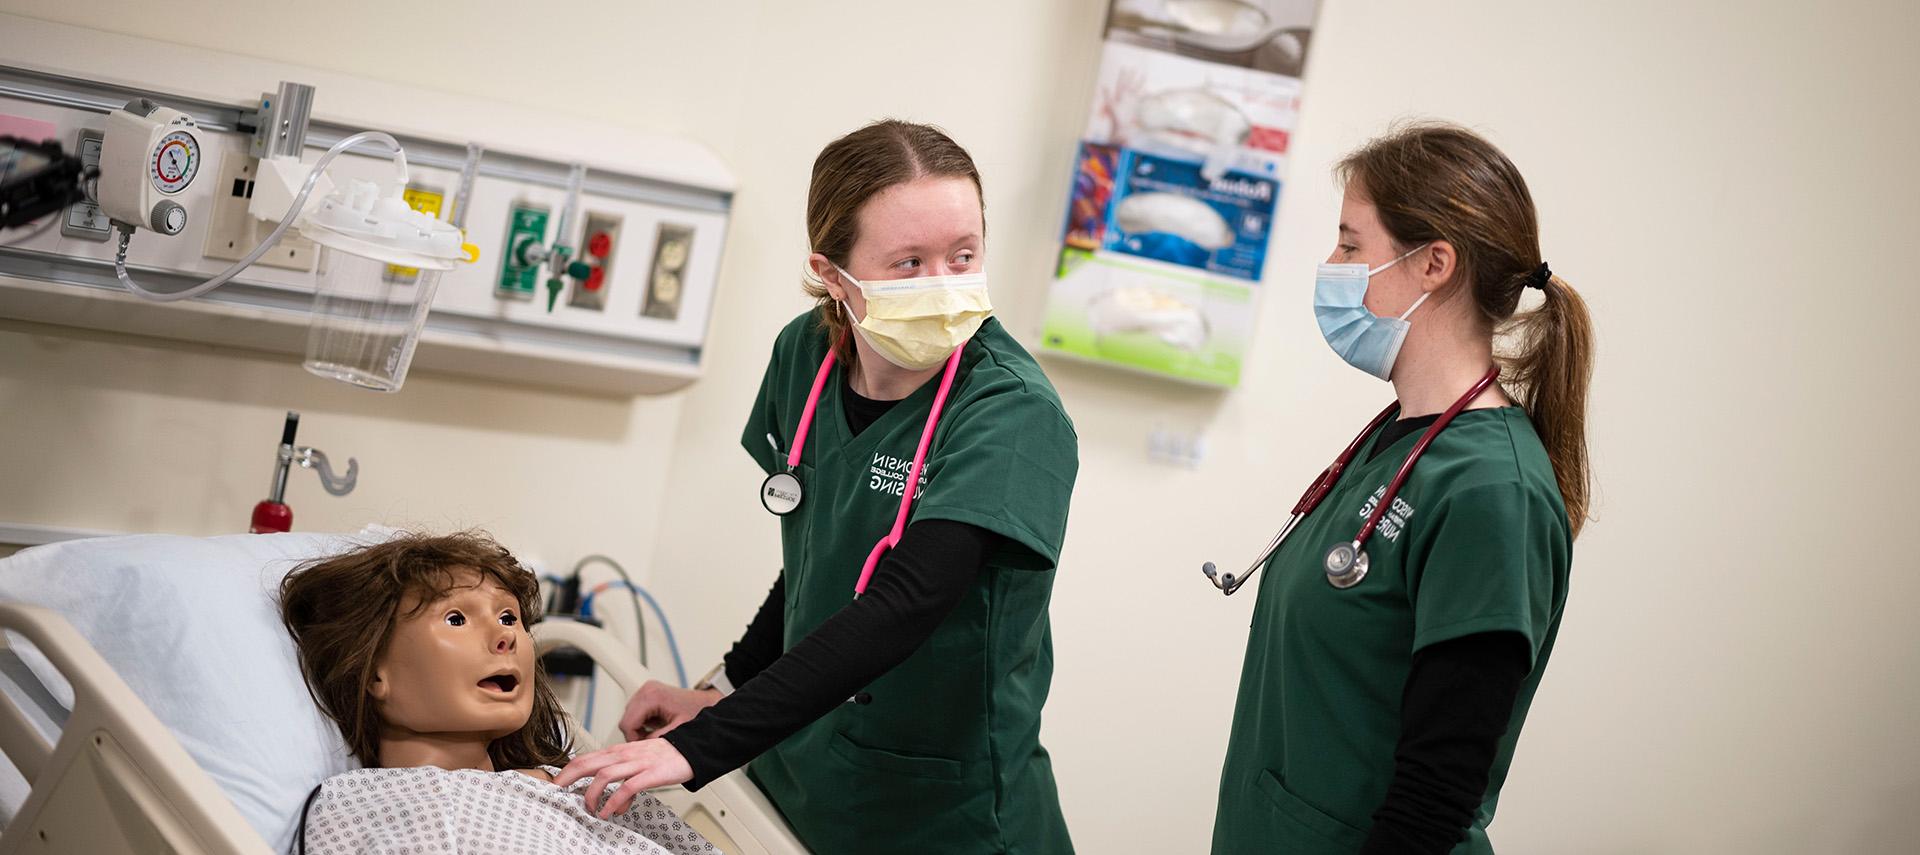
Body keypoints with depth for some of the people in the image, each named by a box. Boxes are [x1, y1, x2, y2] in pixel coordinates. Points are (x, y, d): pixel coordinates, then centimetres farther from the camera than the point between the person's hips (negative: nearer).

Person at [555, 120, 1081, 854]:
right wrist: (726, 689, 5)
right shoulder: (807, 354, -4)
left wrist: (699, 748, -34)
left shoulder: (1013, 415, -22)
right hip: (795, 780, 5)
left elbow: (900, 606, -31)